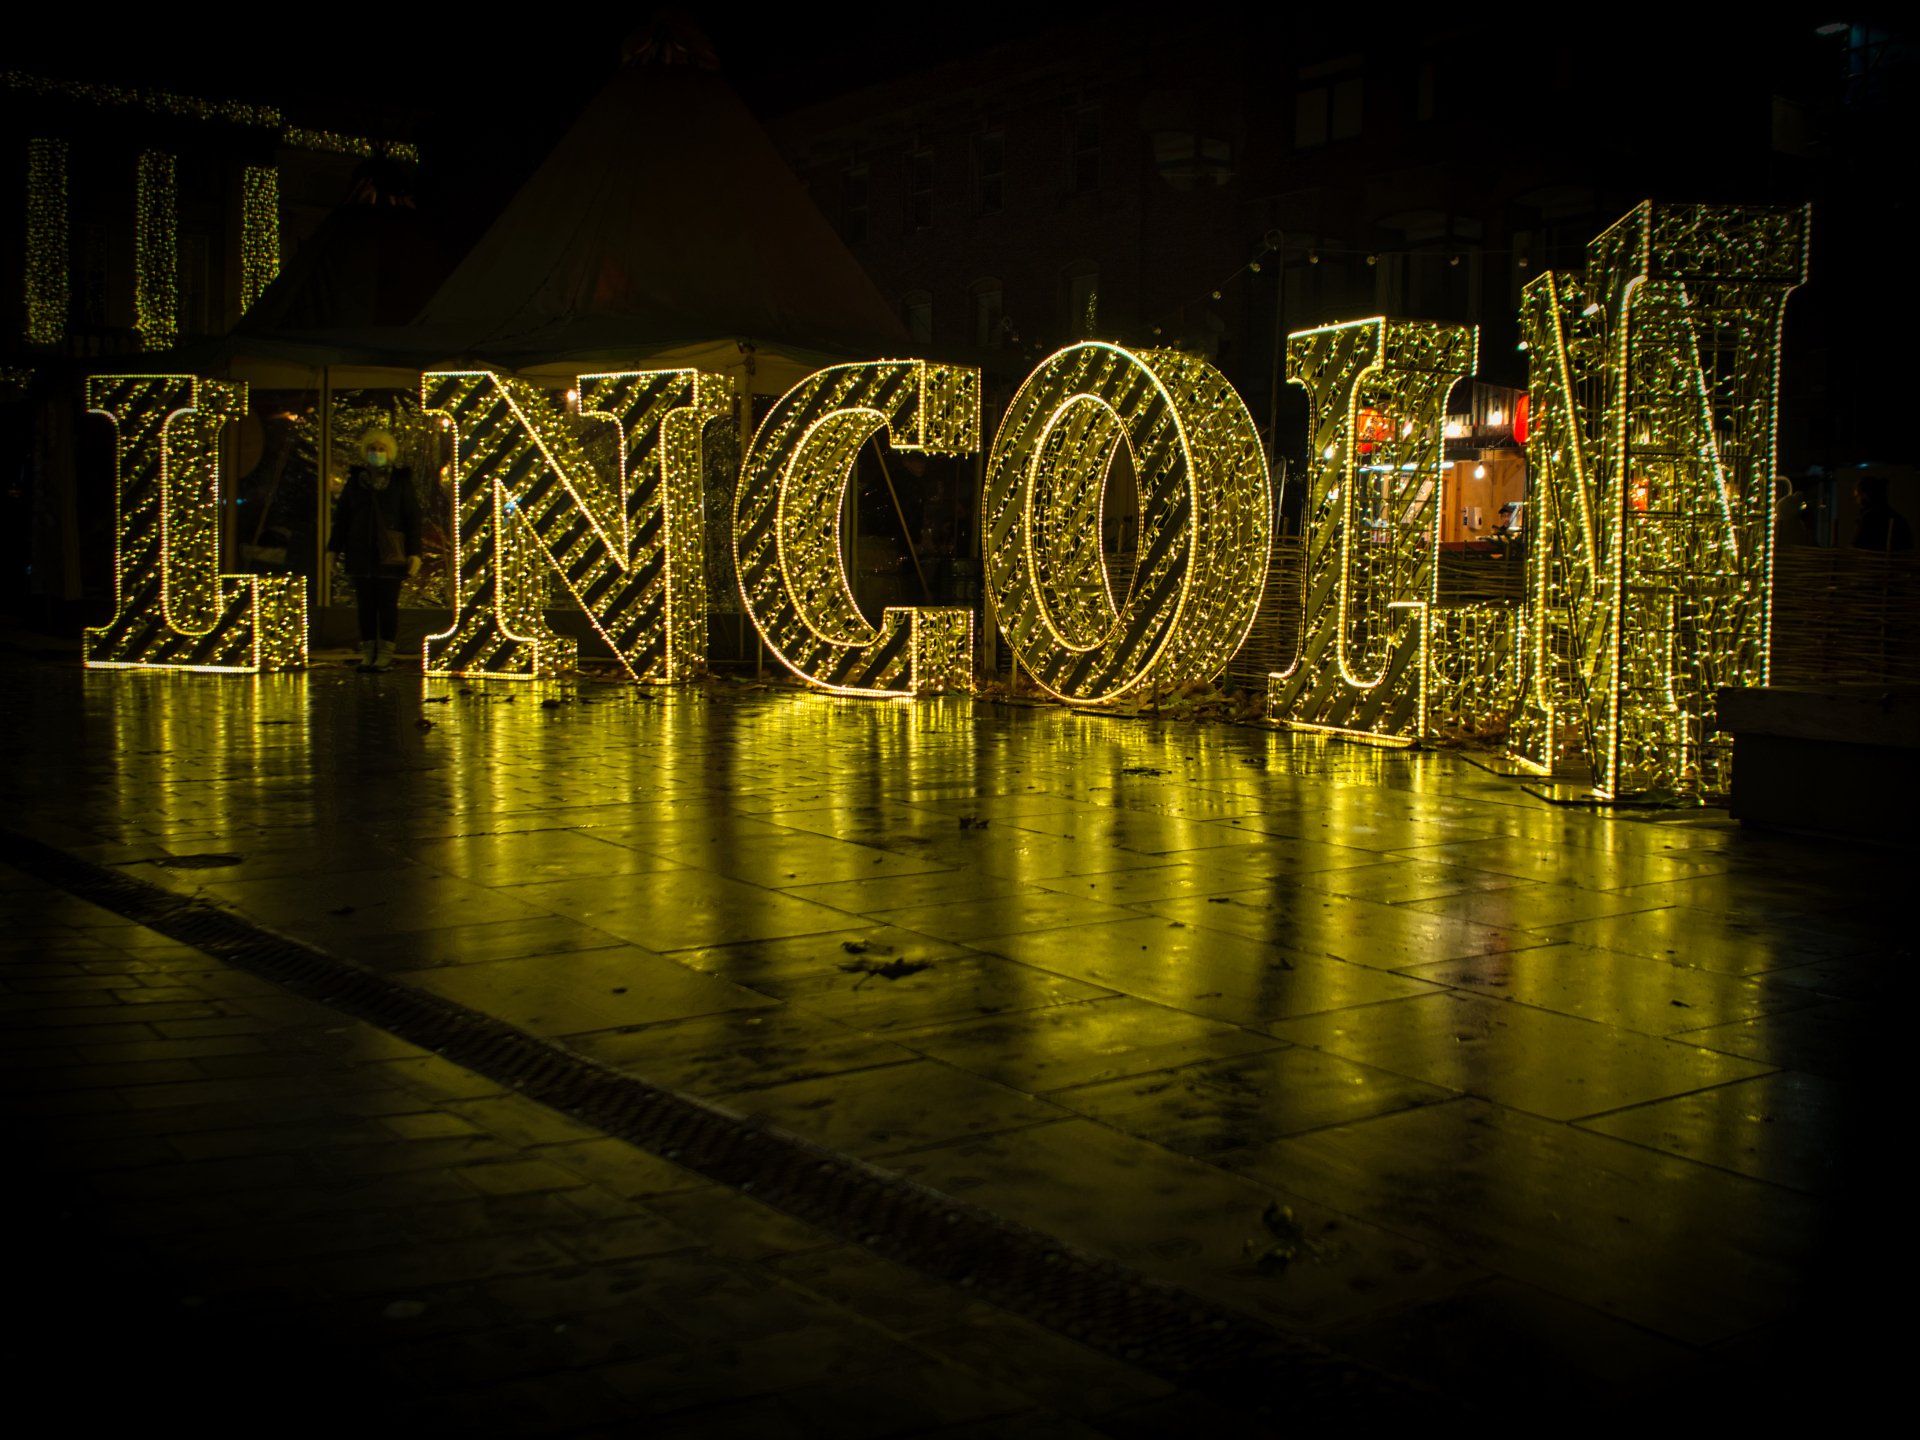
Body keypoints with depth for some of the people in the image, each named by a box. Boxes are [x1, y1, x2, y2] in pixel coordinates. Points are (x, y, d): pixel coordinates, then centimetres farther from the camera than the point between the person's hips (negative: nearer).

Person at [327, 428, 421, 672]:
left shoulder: (401, 480, 2)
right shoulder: (355, 479, 9)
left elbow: (413, 517, 0)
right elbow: (342, 514, 11)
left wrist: (414, 552, -7)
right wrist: (335, 548, 5)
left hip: (390, 553, -3)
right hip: (361, 553, 3)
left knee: (388, 604, -1)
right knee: (365, 604, 4)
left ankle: (386, 655, 4)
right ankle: (367, 654, 9)